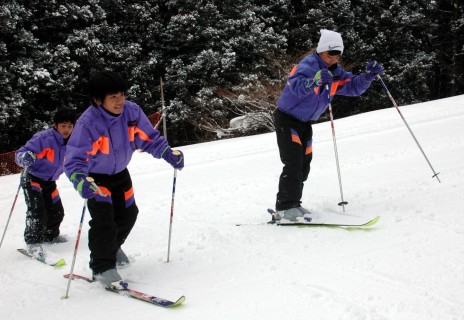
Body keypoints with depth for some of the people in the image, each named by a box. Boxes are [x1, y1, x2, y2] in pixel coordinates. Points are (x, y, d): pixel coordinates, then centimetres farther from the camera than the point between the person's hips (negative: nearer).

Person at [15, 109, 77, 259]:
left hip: (49, 182, 6)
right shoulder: (43, 138, -26)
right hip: (32, 179, -6)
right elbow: (19, 154, -26)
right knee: (37, 211, -20)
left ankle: (50, 235, 36)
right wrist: (25, 157, -48)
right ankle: (33, 243, -10)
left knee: (56, 212, 10)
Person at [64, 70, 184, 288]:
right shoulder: (88, 123, -35)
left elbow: (149, 137, -9)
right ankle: (102, 266, -2)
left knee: (127, 214, 17)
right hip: (95, 177, -6)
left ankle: (111, 248, 45)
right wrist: (80, 181, -54)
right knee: (104, 218, -18)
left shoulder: (132, 111, -22)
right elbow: (74, 159, -35)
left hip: (120, 173, 6)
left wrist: (168, 153, -24)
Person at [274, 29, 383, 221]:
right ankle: (285, 207, -16)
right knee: (294, 163, -18)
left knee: (304, 164, 10)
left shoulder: (335, 72, 3)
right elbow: (295, 85, -40)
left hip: (305, 122, 9)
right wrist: (315, 80, -59)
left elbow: (353, 87, 3)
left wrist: (368, 75, -15)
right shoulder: (308, 65, -23)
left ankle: (292, 204, 21)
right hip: (287, 119, -9)